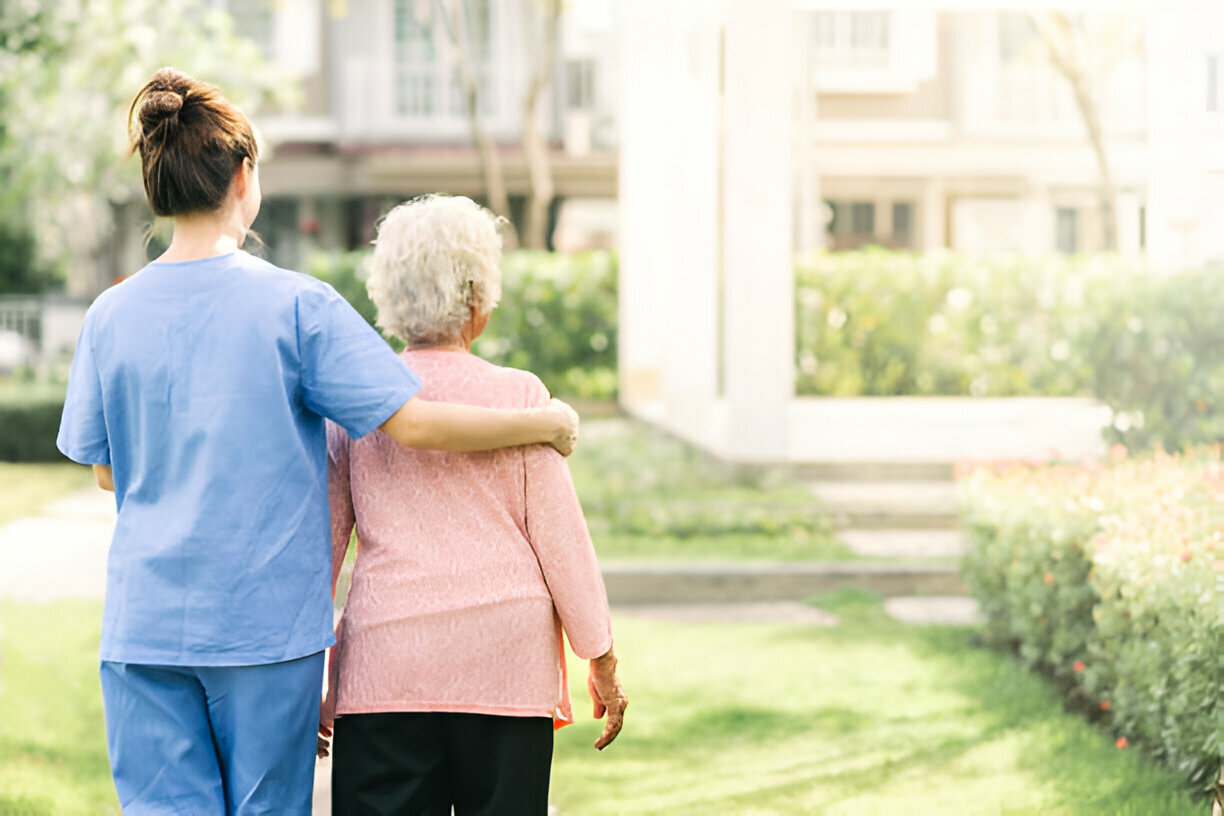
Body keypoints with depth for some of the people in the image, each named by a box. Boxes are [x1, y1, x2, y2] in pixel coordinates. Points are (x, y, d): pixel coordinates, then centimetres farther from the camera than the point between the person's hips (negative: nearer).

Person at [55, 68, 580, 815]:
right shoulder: (297, 305, -8)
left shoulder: (112, 314, 2)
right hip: (268, 617, -2)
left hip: (145, 621, 3)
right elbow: (413, 422, -12)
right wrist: (546, 424, 2)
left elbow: (106, 468, 12)